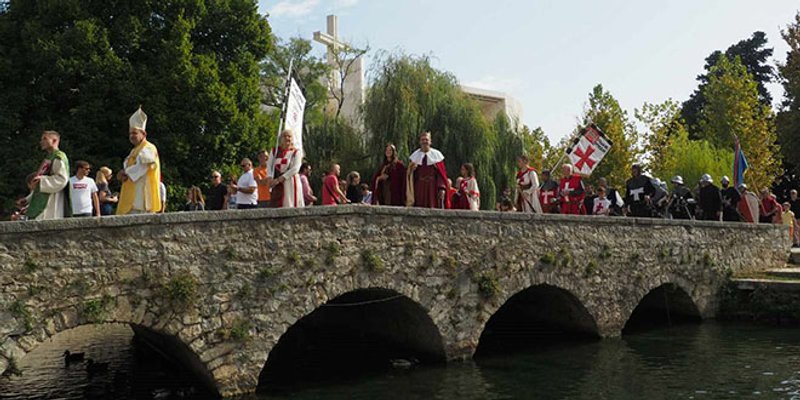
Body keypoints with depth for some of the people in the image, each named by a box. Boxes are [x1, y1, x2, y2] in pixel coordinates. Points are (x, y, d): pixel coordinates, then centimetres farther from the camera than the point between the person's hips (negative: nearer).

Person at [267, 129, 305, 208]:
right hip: (277, 185, 4)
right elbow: (269, 165, 6)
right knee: (276, 206, 0)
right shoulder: (275, 151, 14)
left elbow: (295, 168, -11)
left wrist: (279, 179, -17)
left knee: (290, 206, -8)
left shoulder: (296, 152, 1)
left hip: (291, 183, -4)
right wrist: (270, 178, -14)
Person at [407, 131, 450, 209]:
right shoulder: (415, 155, 9)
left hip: (433, 188, -2)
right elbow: (409, 174, 9)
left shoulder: (436, 154, 3)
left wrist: (442, 188, -10)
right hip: (419, 188, 2)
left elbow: (442, 173, -1)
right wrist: (411, 170, -14)